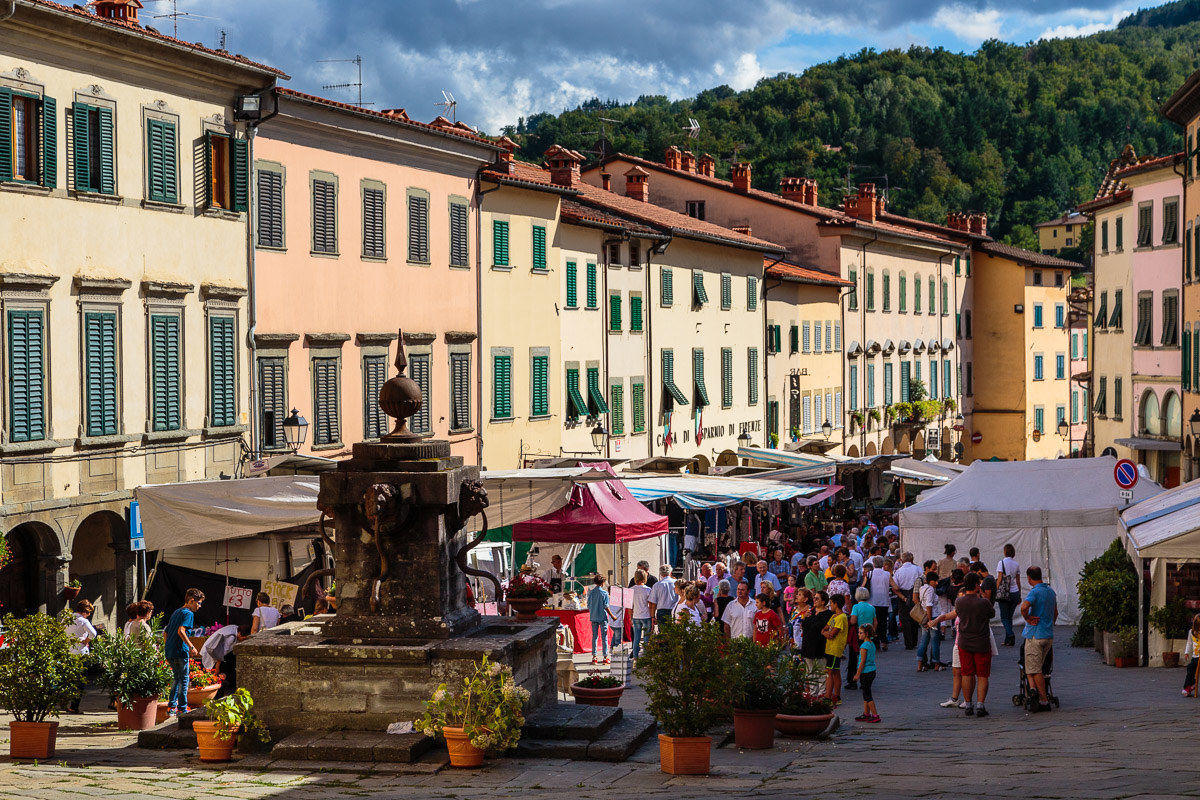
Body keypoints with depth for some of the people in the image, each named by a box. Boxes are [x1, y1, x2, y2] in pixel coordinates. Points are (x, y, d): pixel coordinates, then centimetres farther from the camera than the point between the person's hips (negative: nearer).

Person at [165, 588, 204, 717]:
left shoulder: (175, 612, 19)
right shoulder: (188, 613, -9)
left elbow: (167, 633, 22)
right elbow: (181, 631, -23)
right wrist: (191, 647, -22)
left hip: (170, 652, 8)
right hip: (180, 651, -8)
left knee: (177, 678, 18)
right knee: (184, 679, 1)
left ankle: (171, 707, 15)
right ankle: (182, 708, 3)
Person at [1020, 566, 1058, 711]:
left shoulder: (1035, 592, -14)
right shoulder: (1051, 591, 12)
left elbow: (1024, 607, -33)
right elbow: (1055, 613, 23)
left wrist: (1027, 619, -16)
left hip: (1035, 635, -8)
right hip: (1049, 635, 8)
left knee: (1035, 670, -2)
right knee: (1036, 668, 17)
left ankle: (1044, 702, -3)